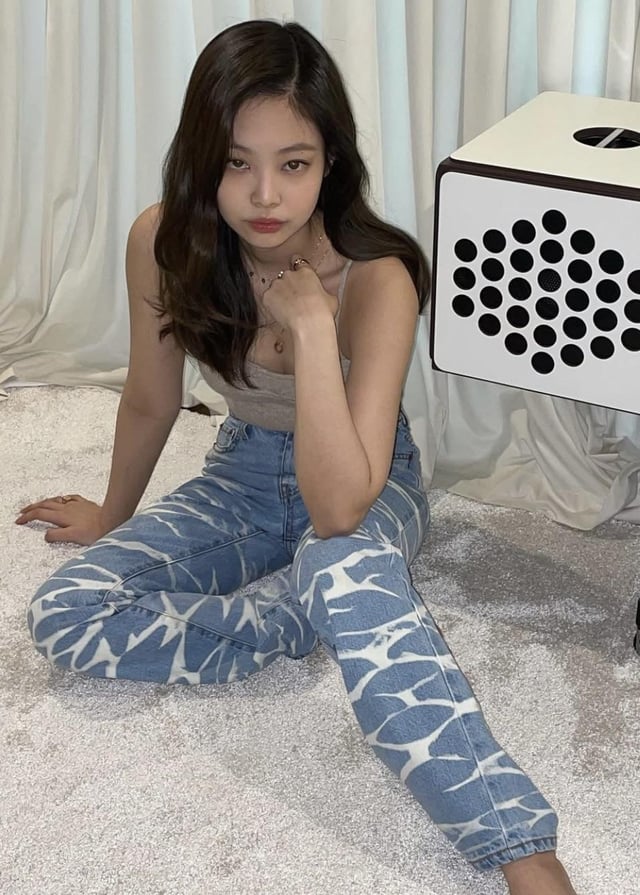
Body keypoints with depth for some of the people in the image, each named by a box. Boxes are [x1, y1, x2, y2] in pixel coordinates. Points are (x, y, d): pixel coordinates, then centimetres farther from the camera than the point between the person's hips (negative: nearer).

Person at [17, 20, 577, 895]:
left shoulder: (376, 279, -30)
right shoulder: (162, 243, -19)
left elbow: (339, 511, -36)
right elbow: (151, 402, 1)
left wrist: (311, 325, -42)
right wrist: (114, 517, 16)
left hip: (367, 487, -4)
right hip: (245, 474, 5)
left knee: (344, 567, -43)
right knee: (63, 619, -16)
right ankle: (323, 614, -15)